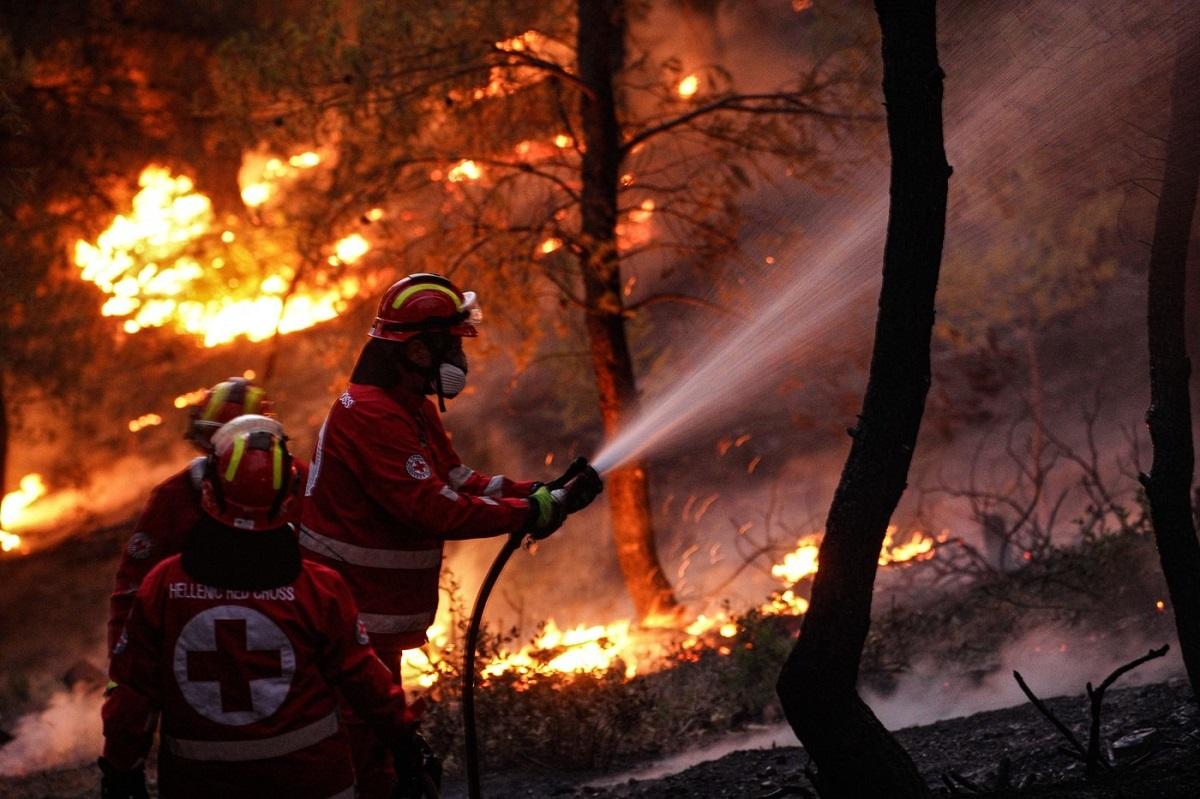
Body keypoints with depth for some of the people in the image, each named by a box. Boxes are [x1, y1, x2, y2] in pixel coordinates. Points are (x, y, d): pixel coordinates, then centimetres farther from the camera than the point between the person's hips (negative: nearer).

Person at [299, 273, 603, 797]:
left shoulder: (409, 410, 13)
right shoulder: (372, 416, -22)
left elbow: (459, 481, 13)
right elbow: (433, 508, -27)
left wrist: (543, 494, 1)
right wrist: (528, 513, -21)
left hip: (373, 615, 11)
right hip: (354, 617, -11)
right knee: (367, 751, -6)